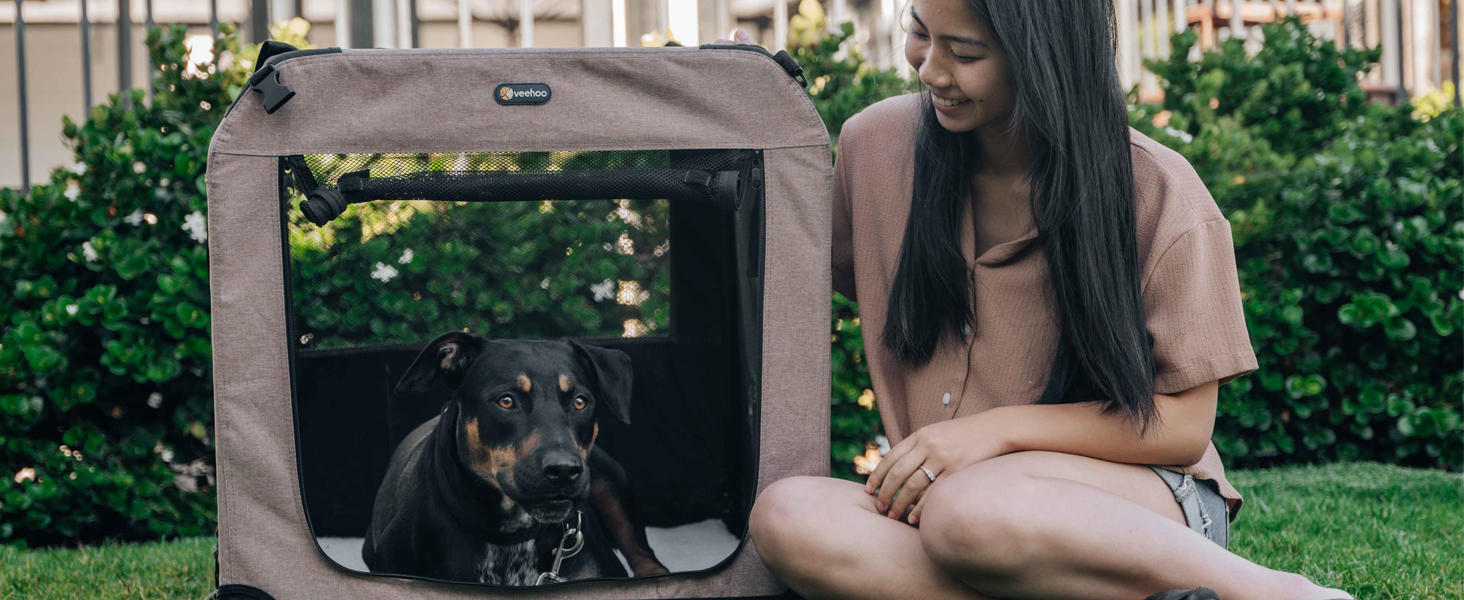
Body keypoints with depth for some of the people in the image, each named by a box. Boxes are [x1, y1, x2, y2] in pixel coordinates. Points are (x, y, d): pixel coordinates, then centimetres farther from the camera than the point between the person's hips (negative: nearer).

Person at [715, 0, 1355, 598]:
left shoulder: (1161, 199, -8)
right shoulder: (877, 145, 4)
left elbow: (1185, 426, -5)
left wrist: (999, 429, -16)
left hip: (1145, 503, -5)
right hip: (942, 495, 5)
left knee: (971, 509, -40)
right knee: (786, 516, -30)